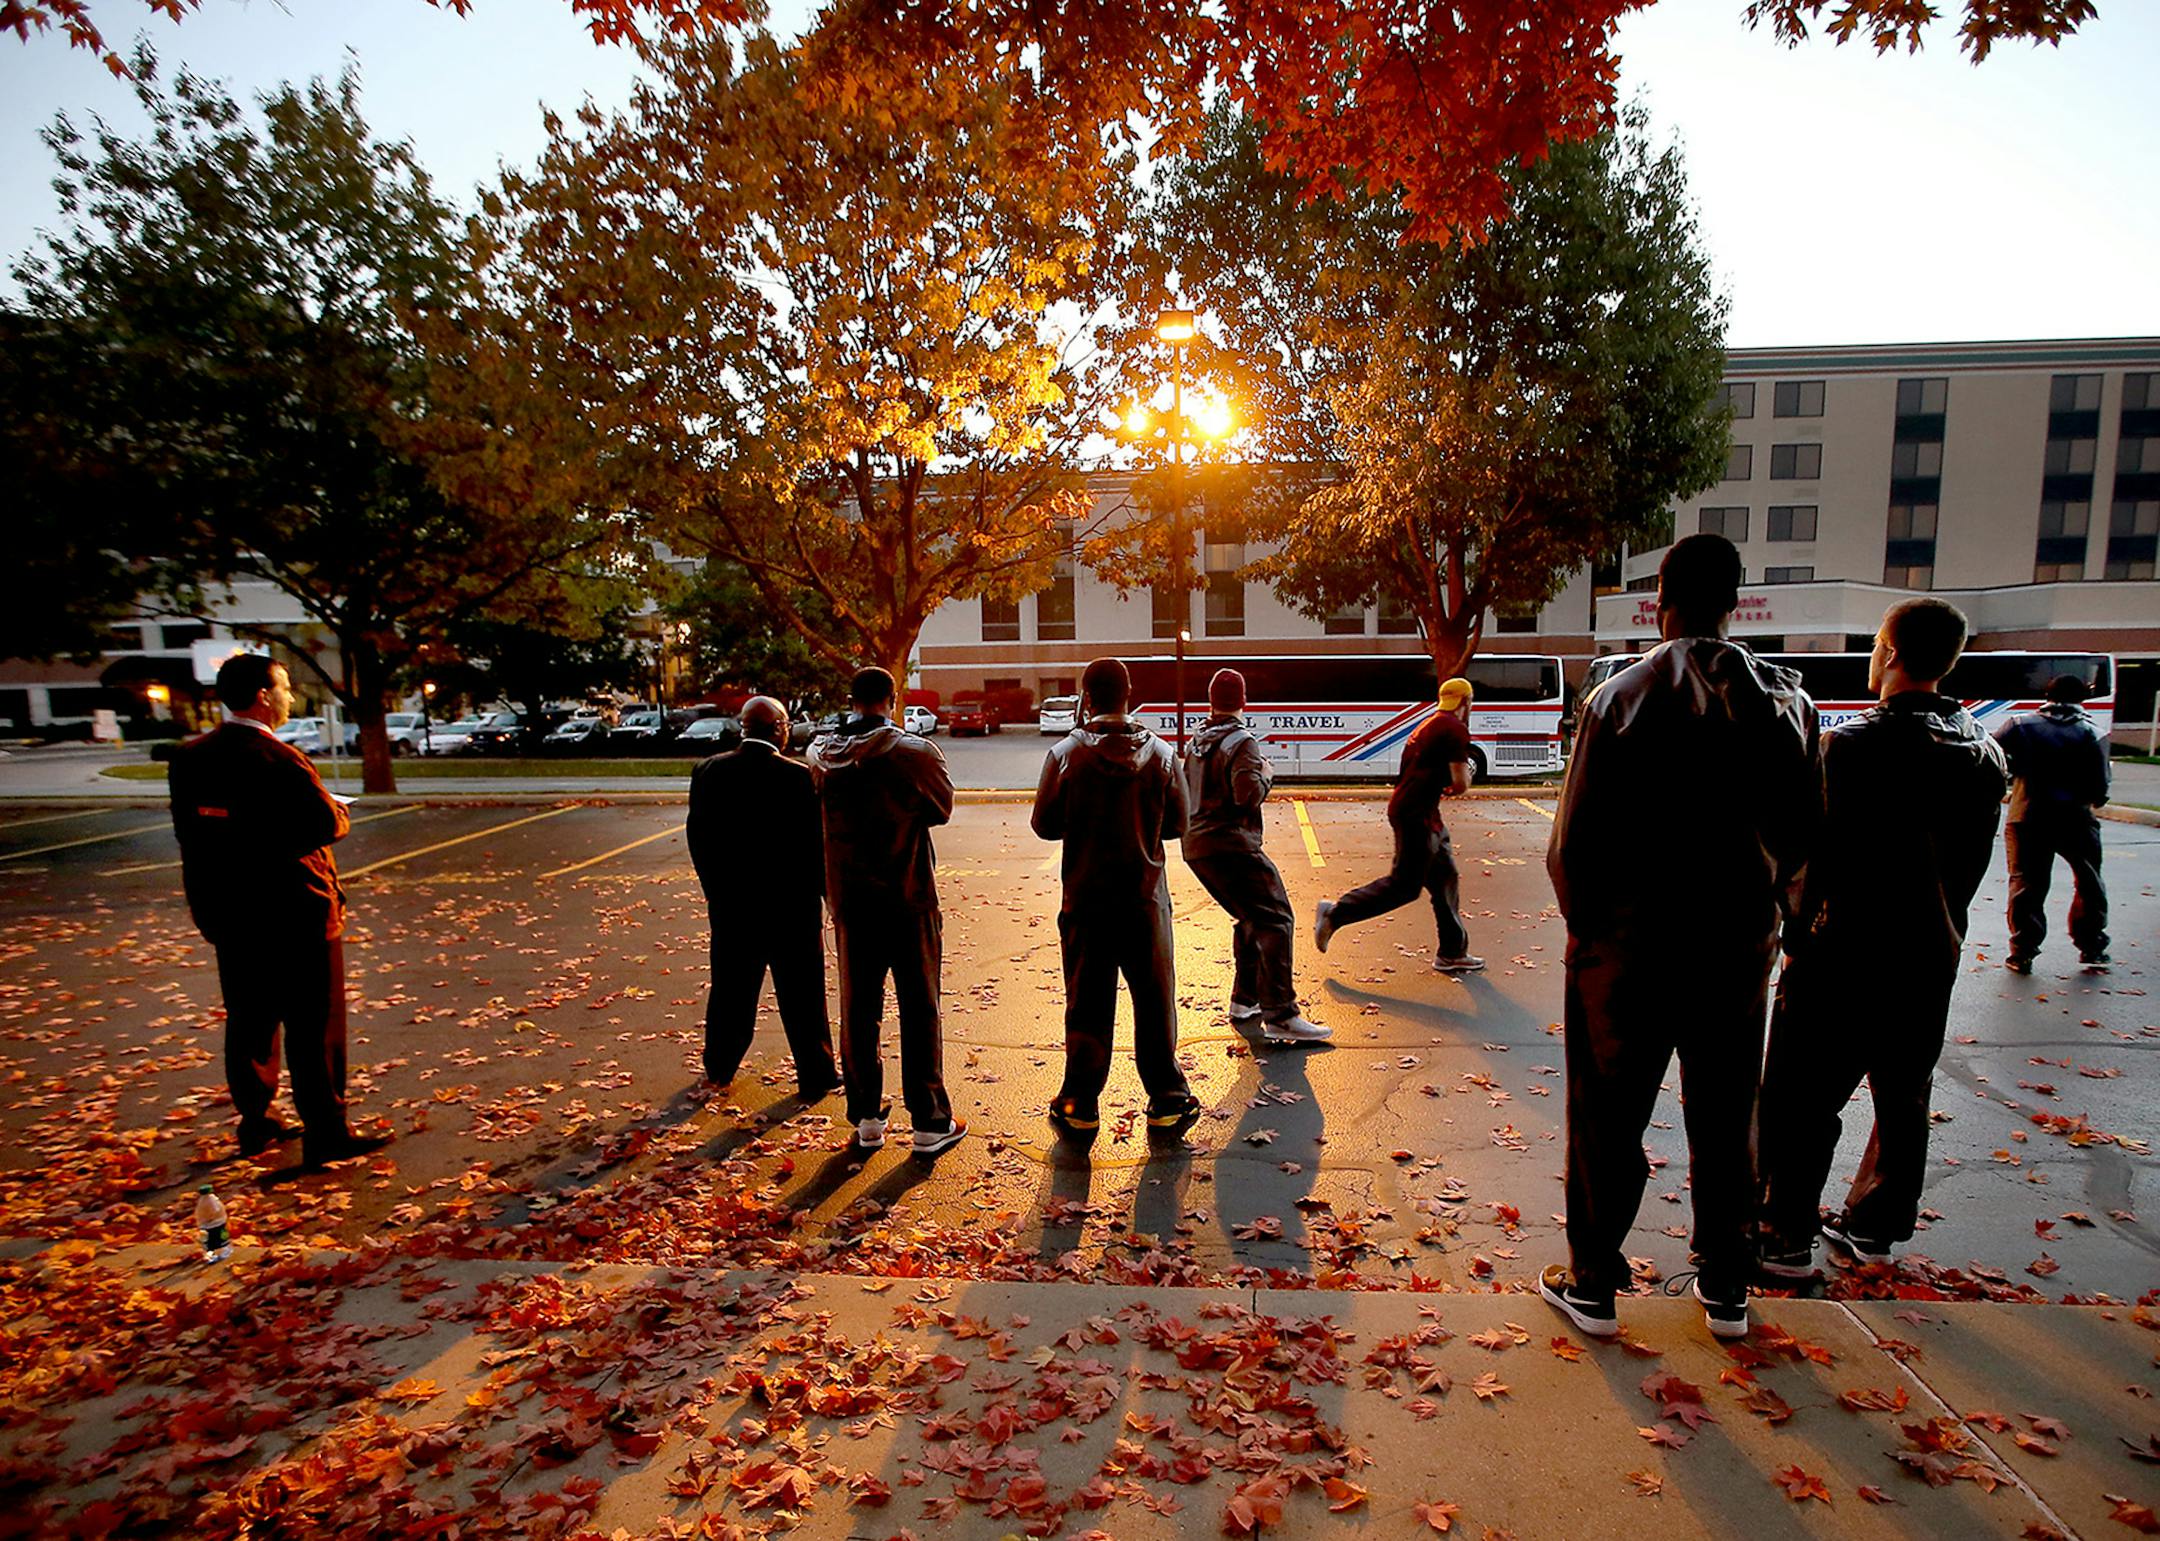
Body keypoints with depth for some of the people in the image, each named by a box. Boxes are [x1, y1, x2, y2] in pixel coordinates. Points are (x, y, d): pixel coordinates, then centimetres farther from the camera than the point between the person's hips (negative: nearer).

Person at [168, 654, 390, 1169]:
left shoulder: (189, 758, 3)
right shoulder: (277, 760, -20)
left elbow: (188, 828, 8)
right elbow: (329, 823, -20)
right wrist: (339, 806, 0)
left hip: (228, 915, 7)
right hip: (293, 914, -7)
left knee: (249, 1022, 18)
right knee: (314, 1027, 2)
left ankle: (255, 1124, 29)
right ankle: (324, 1133, 9)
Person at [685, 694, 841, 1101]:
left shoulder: (708, 772, -2)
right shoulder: (797, 777, -17)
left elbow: (697, 838, 5)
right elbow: (815, 844, -14)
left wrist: (716, 889, 16)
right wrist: (828, 893, -1)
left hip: (730, 904, 5)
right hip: (790, 904, -4)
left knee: (731, 988, 19)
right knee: (801, 993, 7)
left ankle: (719, 1068, 34)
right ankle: (816, 1078, 17)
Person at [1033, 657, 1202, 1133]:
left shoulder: (1064, 754, -8)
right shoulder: (1160, 753, -4)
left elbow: (1045, 823, -3)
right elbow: (1177, 823, 3)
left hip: (1085, 898, -1)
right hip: (1146, 897, 1)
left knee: (1087, 1002, 9)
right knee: (1154, 1000, 11)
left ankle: (1080, 1103, 17)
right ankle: (1167, 1099, 20)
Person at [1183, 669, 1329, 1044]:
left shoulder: (1195, 743, 16)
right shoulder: (1242, 741, -9)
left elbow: (1185, 793, 25)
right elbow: (1248, 794, -20)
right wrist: (1266, 775, -3)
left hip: (1196, 846, 9)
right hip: (1229, 844, -9)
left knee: (1252, 918, 22)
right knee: (1275, 920, -11)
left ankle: (1244, 999, 26)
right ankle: (1279, 1016, -19)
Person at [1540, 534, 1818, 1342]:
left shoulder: (1621, 697, -13)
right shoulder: (1786, 698, -2)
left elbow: (1575, 838, -12)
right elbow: (1803, 826, 5)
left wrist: (1587, 923, 3)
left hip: (1628, 944, -4)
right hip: (1740, 946, 4)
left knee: (1607, 1121, 9)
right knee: (1725, 1120, 18)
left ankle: (1592, 1287, 21)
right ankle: (1726, 1288, 32)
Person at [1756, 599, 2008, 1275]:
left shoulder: (1852, 745, -18)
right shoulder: (1986, 754, 4)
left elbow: (1817, 855, -16)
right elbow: (1973, 863, 11)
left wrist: (1798, 935, -5)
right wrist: (1938, 933, 21)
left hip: (1846, 956, -7)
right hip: (1930, 961, 7)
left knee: (1802, 1104, 3)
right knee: (1904, 1101, 18)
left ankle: (1786, 1238, 11)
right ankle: (1874, 1227, 32)